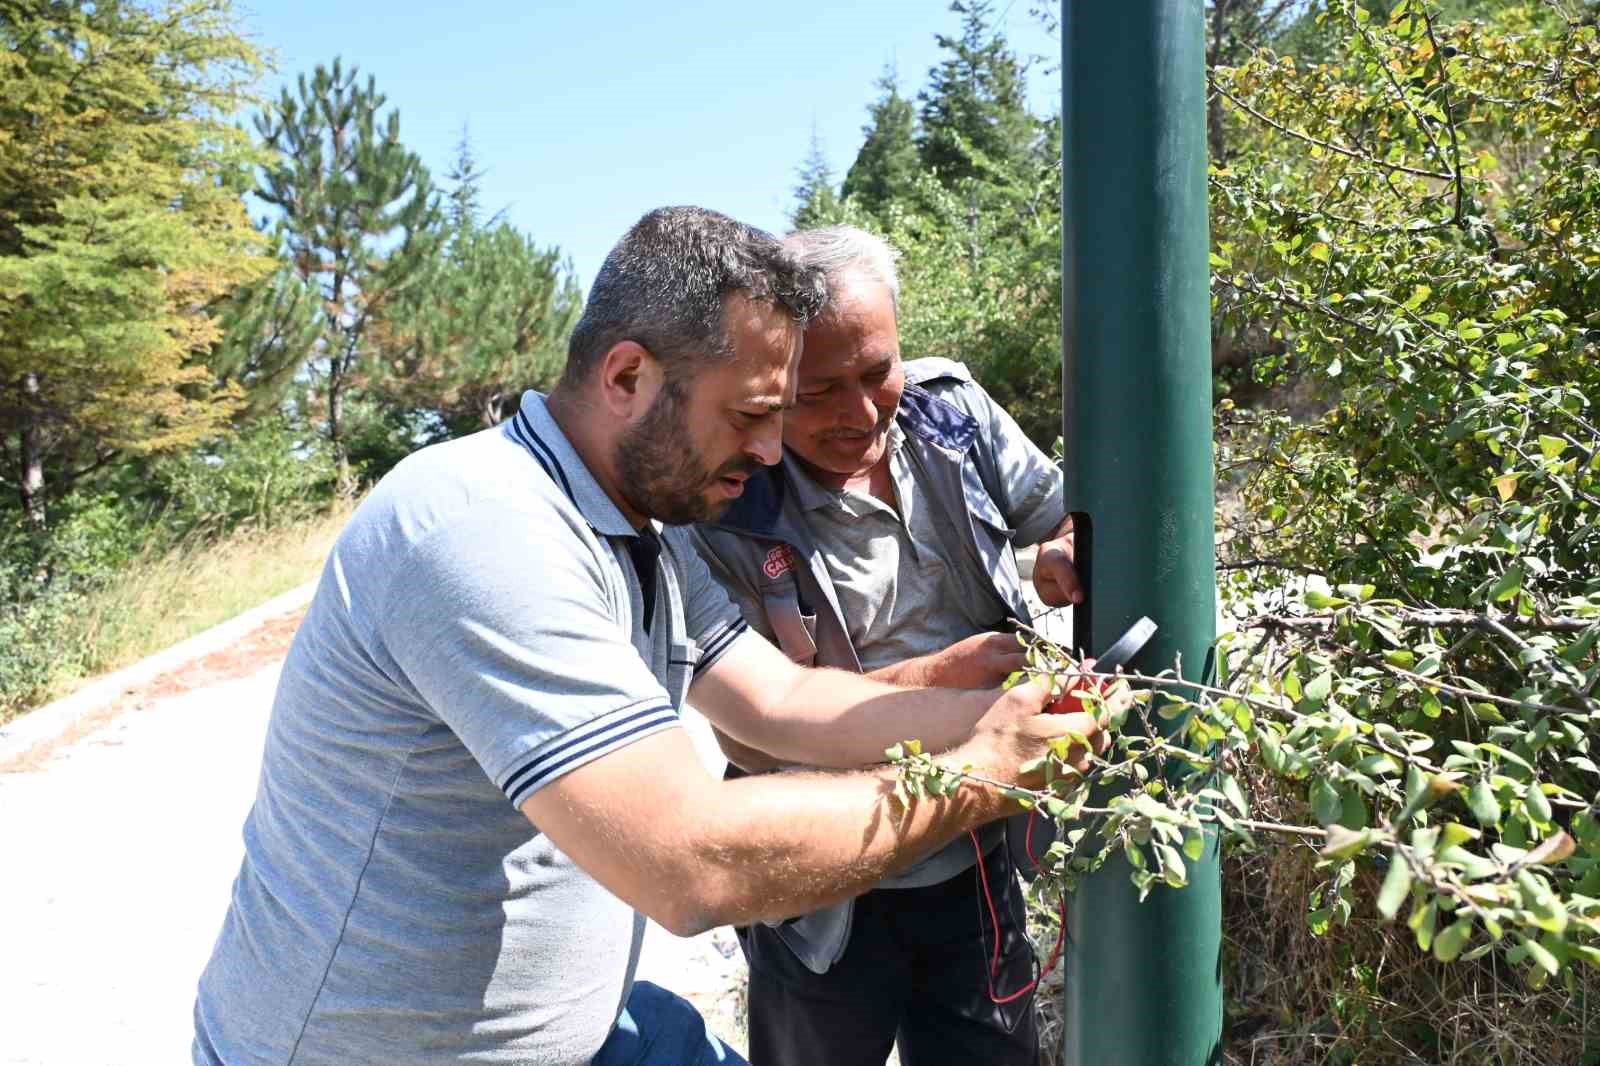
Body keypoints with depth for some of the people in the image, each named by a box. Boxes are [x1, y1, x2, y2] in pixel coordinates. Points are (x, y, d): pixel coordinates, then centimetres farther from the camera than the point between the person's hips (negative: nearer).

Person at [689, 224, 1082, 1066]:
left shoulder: (950, 410, -7)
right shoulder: (727, 511, -20)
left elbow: (1069, 513, 4)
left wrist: (1070, 554, -20)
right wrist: (939, 675, -27)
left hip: (978, 862, 4)